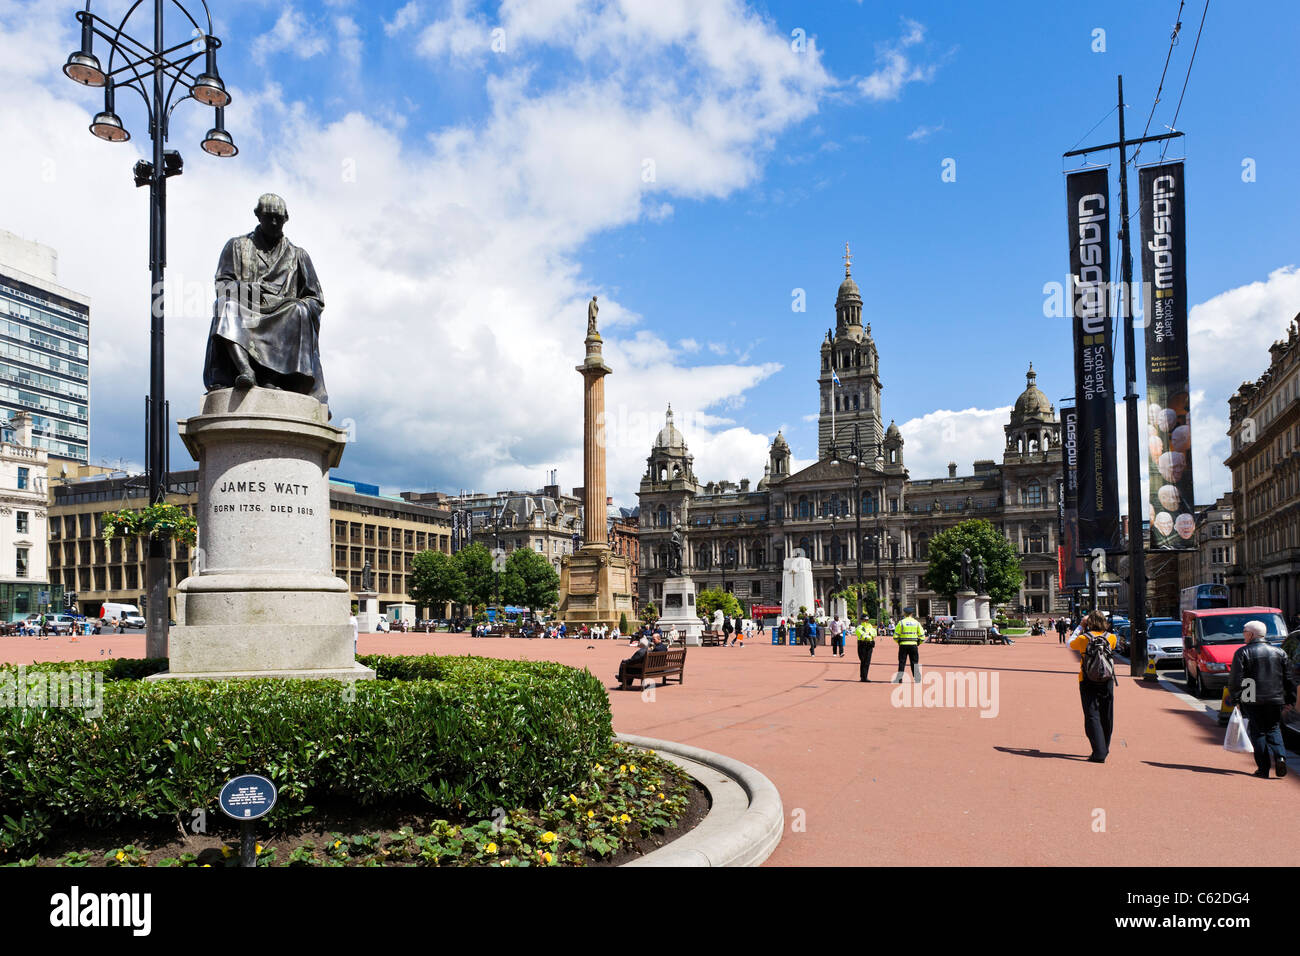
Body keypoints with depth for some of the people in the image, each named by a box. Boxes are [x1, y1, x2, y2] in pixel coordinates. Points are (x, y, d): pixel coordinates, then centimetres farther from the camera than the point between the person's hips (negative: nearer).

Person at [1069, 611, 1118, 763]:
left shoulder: (1083, 638, -9)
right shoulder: (1111, 638, -3)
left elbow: (1070, 644, 11)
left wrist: (1080, 627, 15)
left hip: (1088, 683, -3)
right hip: (1107, 682, 3)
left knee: (1092, 717, -3)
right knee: (1106, 717, 15)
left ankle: (1099, 753, -13)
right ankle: (1104, 749, 28)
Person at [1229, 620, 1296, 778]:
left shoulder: (1242, 652, -5)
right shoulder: (1279, 652, 9)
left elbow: (1236, 679, -10)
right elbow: (1288, 678, 11)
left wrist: (1235, 698, -5)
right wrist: (1290, 699, 16)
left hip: (1252, 700, -3)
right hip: (1275, 699, 4)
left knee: (1257, 731, 5)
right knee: (1273, 729, 17)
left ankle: (1263, 768, 3)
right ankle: (1280, 756, -6)